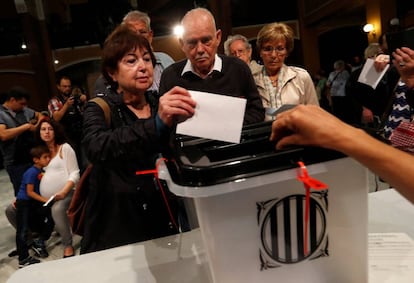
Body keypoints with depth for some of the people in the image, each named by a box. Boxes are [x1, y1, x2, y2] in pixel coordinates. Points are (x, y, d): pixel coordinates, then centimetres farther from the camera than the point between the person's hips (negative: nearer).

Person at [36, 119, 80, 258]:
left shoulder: (65, 148, 2)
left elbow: (74, 173, -5)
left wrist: (64, 192, -18)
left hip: (64, 194, -7)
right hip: (45, 198, 8)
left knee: (57, 209, -33)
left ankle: (68, 245, -19)